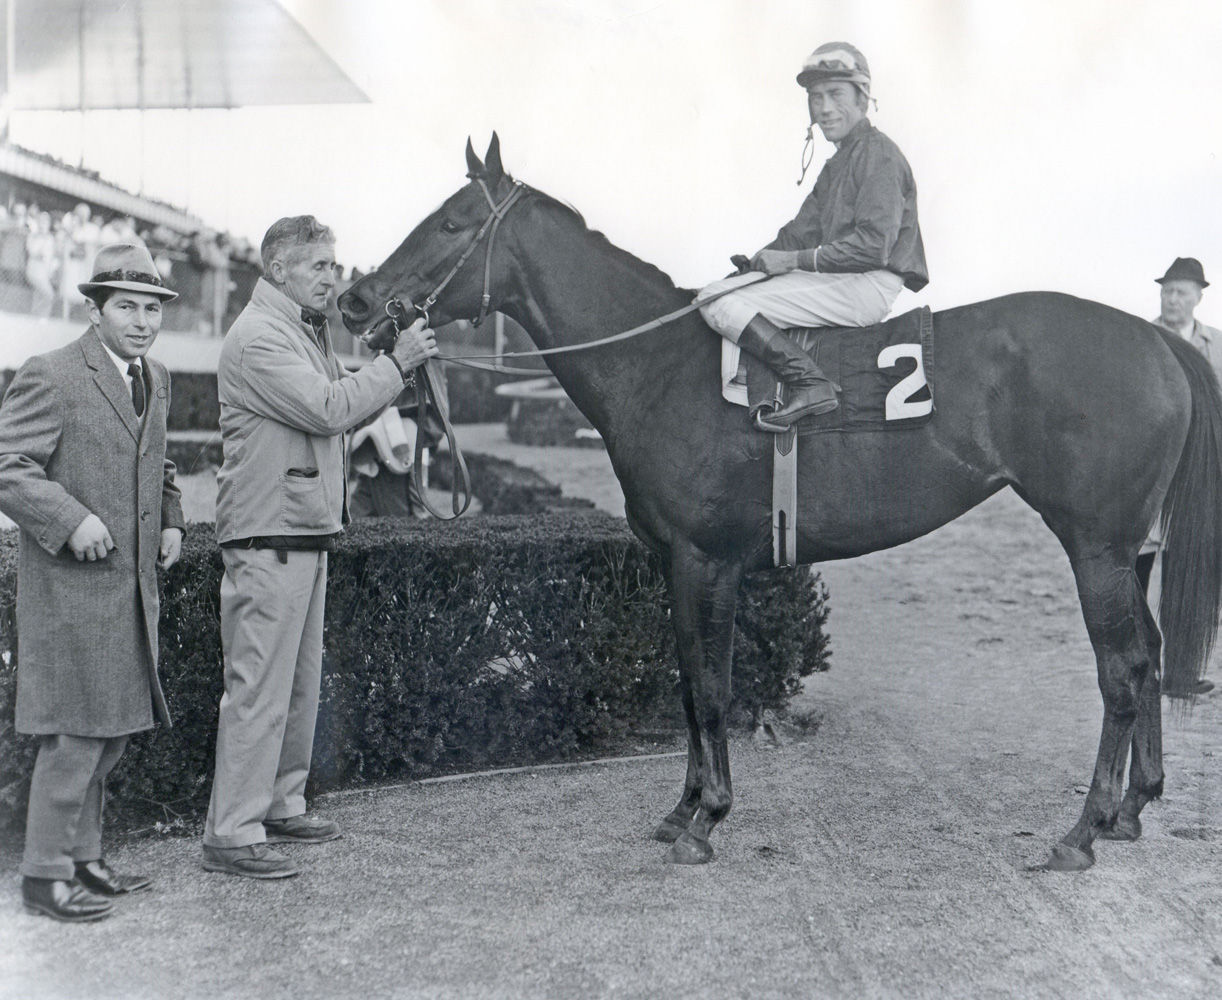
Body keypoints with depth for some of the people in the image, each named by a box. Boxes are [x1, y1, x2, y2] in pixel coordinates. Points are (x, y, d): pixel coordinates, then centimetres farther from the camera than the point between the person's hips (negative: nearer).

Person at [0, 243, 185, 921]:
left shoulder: (155, 379, 14)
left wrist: (171, 521, 14)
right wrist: (71, 520, -24)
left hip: (133, 586, 8)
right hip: (70, 587, -8)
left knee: (112, 729, 15)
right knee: (74, 734, -5)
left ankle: (83, 857, 28)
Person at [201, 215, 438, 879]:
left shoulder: (308, 331, 20)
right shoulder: (259, 337, -12)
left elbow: (342, 412, 21)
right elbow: (327, 408, -21)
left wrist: (399, 364, 10)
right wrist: (397, 363, -13)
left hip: (307, 530, 10)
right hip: (268, 534, -10)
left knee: (300, 683, 15)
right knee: (259, 686, -8)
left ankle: (282, 807, 25)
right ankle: (231, 835, -3)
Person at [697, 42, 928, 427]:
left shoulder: (879, 154, -9)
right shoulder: (837, 163, 22)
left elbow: (872, 247, -19)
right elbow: (803, 231, 20)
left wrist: (794, 260, -16)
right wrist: (760, 261, 3)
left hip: (868, 286, -10)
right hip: (838, 280, 10)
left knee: (722, 306, -19)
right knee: (712, 293, 5)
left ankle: (811, 384, -24)